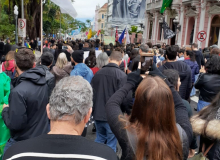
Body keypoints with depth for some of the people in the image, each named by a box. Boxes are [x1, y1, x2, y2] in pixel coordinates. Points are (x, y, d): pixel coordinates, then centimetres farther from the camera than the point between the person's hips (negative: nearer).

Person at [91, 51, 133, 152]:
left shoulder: (98, 73, 2)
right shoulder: (121, 75, -15)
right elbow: (126, 97, -18)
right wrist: (128, 111, 0)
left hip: (98, 114, 5)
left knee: (99, 139, 22)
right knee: (111, 144, 6)